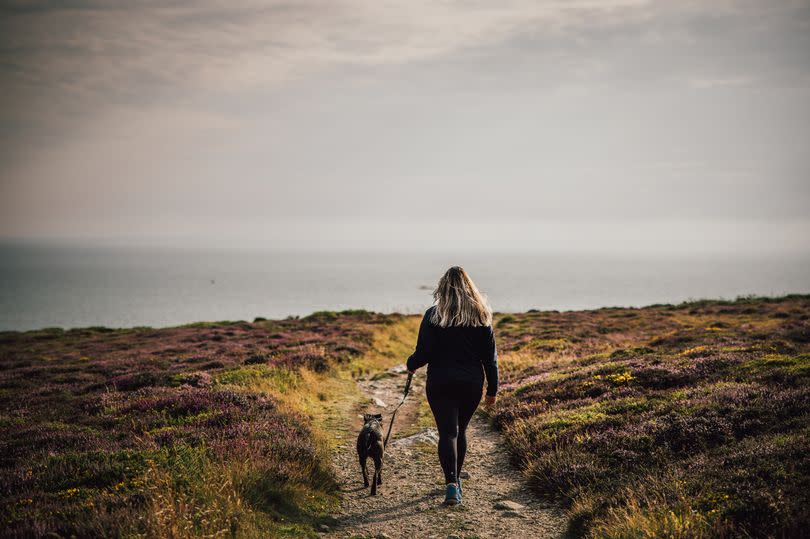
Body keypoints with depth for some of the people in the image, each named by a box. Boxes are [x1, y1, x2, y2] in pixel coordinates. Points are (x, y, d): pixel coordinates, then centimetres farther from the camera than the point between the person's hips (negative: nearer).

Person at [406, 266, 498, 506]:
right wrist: (492, 390, 8)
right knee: (460, 430, 20)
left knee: (448, 432, -5)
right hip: (472, 384, 3)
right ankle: (456, 479, 32)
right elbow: (490, 357, 2)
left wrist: (411, 365, 13)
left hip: (440, 383, -3)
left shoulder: (433, 315, -7)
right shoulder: (482, 316, 1)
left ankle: (451, 483, -21)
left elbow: (423, 353, -9)